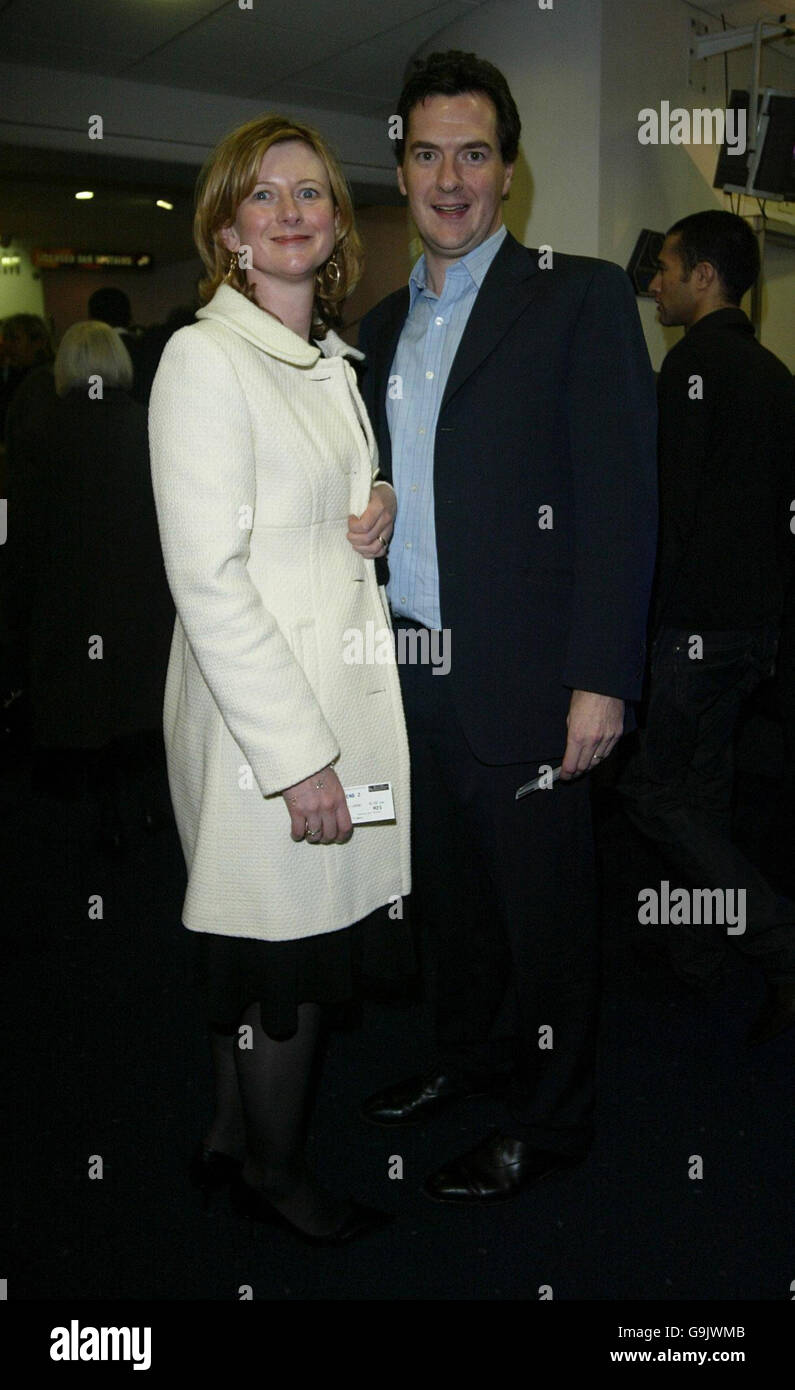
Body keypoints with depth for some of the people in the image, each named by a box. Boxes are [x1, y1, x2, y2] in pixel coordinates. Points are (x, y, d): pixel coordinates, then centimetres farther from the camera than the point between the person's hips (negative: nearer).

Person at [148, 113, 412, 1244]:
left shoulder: (332, 359, 13)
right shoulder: (205, 359, -14)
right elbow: (209, 581, -19)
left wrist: (379, 516, 0)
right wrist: (300, 755, -21)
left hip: (344, 680, 8)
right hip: (263, 707, -8)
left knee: (263, 945, 18)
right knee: (286, 943, 7)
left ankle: (232, 1136, 38)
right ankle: (274, 1170, 31)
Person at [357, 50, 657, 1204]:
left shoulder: (580, 299, -6)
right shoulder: (383, 324, 14)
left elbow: (620, 499, -12)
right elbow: (381, 499, 14)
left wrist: (600, 678, -17)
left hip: (518, 677, -6)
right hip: (406, 668, 6)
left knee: (544, 903, 8)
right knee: (447, 890, 19)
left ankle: (548, 1120, 27)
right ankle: (466, 1055, 41)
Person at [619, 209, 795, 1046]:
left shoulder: (696, 362, -12)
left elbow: (670, 505, -19)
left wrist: (643, 615, -13)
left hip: (698, 622, -9)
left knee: (653, 790, -1)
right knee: (702, 784, 17)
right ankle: (695, 957, 28)